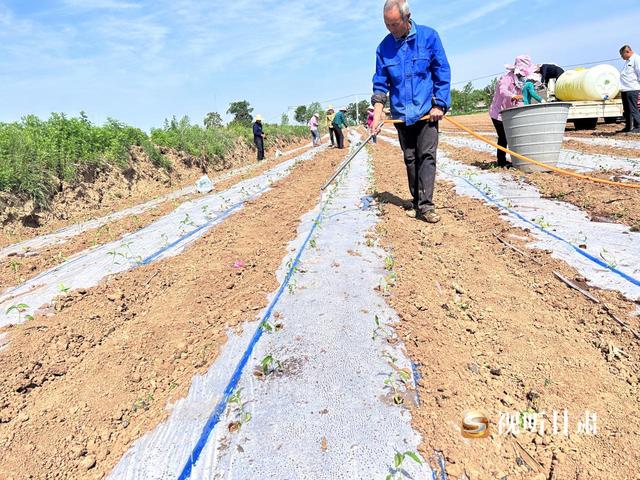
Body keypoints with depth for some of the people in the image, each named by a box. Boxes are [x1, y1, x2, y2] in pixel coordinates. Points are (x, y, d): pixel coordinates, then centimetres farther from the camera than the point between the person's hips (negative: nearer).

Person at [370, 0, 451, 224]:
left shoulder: (428, 36, -3)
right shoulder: (384, 47, 4)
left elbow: (443, 73, -2)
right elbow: (380, 83, 5)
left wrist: (439, 105, -8)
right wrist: (377, 112, -6)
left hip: (427, 111, -3)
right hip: (401, 114, 3)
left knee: (427, 156, -10)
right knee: (410, 159, 7)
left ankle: (426, 205, -11)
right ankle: (416, 201, 15)